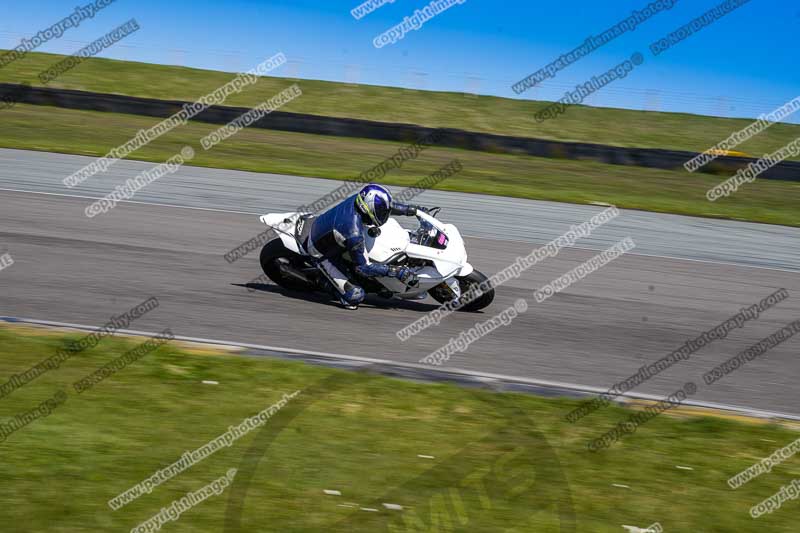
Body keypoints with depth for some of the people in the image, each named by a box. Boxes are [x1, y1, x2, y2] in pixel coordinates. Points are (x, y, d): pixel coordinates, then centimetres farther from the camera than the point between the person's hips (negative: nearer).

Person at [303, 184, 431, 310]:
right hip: (323, 254, -8)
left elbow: (386, 206, 2)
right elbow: (362, 268, -29)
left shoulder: (360, 199, -21)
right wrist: (396, 271, -30)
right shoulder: (354, 234, -40)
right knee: (355, 295, -15)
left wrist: (411, 209, 4)